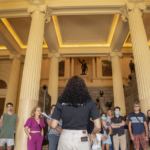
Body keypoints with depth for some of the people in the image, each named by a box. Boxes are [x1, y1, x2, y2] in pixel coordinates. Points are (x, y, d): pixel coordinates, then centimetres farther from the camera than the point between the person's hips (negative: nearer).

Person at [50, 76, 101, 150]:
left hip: (65, 138, 1)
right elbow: (98, 126, -6)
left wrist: (49, 122, 20)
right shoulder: (89, 102, -4)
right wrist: (93, 134, 15)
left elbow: (54, 125, -3)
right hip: (82, 139, 0)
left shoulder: (61, 102, -2)